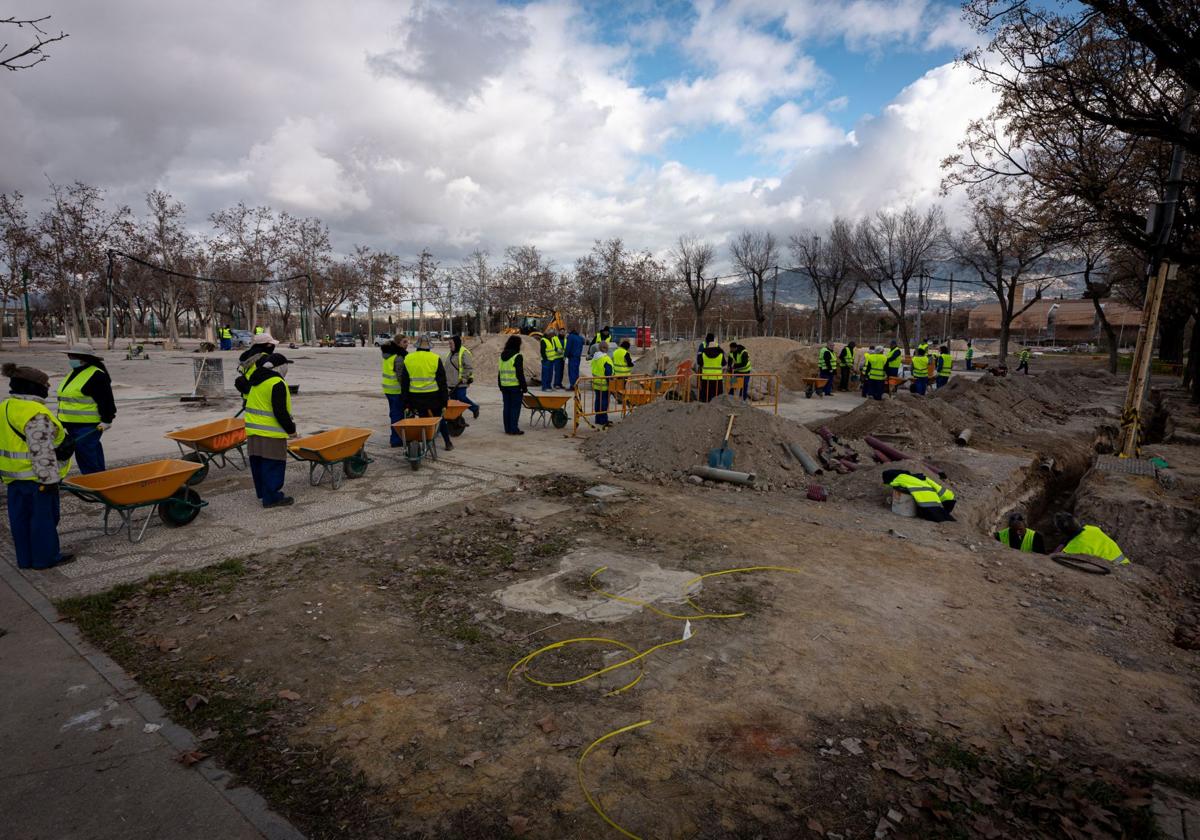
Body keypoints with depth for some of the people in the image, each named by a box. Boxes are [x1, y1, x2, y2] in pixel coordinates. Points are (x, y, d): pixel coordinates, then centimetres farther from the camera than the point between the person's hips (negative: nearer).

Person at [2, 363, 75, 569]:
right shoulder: (36, 414, -21)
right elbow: (41, 451, -23)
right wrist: (49, 479, -18)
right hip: (36, 477, -9)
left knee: (20, 517, 15)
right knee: (43, 516, 3)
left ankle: (25, 558, 24)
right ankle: (46, 558, 12)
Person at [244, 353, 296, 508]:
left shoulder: (258, 380, 15)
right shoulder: (277, 384, -16)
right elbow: (280, 412, -19)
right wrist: (291, 429, -8)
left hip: (253, 429, 10)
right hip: (271, 433, -10)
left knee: (258, 463, 16)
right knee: (273, 465, -3)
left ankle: (262, 492, 28)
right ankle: (272, 497, 0)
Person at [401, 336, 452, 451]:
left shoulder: (408, 359, 4)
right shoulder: (436, 359, -4)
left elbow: (404, 384, 5)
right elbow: (442, 383, -4)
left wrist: (406, 404, 9)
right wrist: (444, 402, 0)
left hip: (415, 398, 1)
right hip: (433, 397, -1)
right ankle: (448, 443, 18)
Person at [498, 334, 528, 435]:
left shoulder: (502, 356, 12)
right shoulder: (517, 357, -12)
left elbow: (500, 372, 15)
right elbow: (520, 373, -14)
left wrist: (500, 385, 20)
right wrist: (524, 386, -9)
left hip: (504, 385, 7)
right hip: (515, 386, -7)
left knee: (507, 407, 11)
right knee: (515, 407, -2)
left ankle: (507, 428, 15)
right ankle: (514, 429, -3)